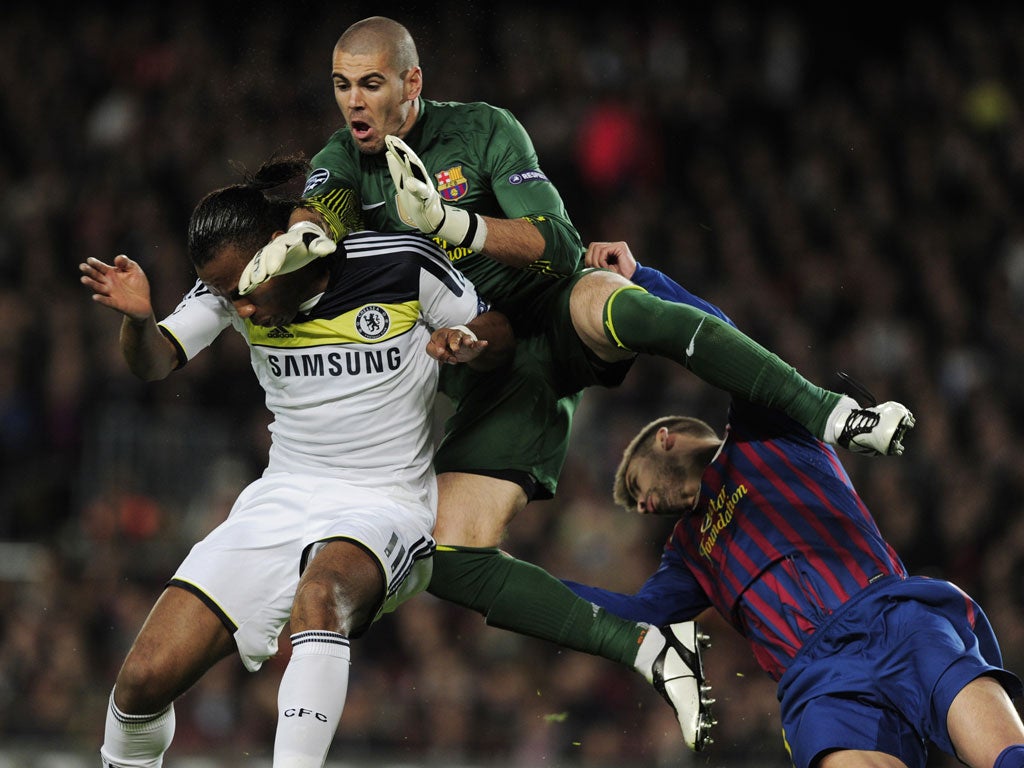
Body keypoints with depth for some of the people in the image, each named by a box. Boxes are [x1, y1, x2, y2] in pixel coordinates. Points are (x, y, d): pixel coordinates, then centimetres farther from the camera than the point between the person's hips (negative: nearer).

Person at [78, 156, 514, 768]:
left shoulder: (403, 265, -9)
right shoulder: (233, 285, 0)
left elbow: (499, 340, 2)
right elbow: (156, 364, -6)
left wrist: (467, 345, -21)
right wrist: (138, 319, -28)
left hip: (385, 506, -4)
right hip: (281, 504, 4)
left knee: (318, 596, -41)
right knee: (145, 680, -10)